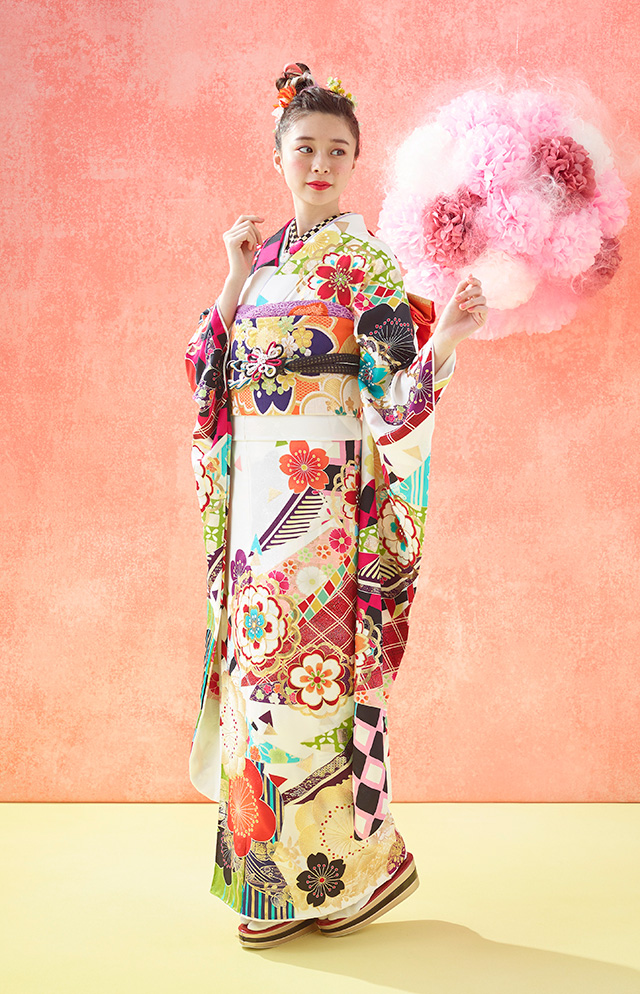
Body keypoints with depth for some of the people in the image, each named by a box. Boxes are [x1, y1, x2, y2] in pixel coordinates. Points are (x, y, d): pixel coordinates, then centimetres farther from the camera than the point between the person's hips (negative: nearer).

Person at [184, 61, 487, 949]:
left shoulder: (366, 262, -2)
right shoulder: (263, 257, 16)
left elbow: (396, 397, -10)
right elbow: (209, 373, 12)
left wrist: (445, 341, -28)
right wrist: (236, 278, 4)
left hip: (323, 494, -6)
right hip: (255, 494, 6)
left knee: (311, 666, -4)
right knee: (261, 666, 9)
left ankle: (352, 864, 14)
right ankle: (272, 872, 24)